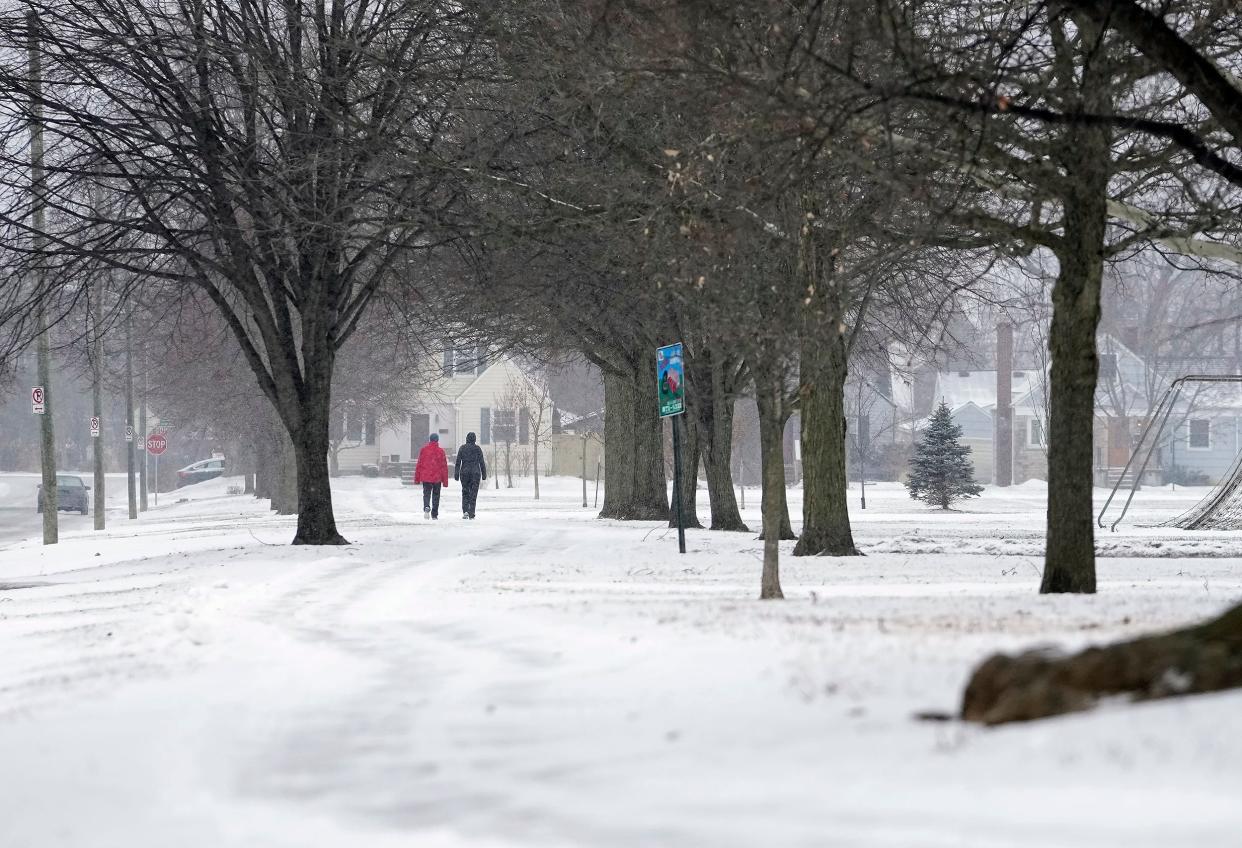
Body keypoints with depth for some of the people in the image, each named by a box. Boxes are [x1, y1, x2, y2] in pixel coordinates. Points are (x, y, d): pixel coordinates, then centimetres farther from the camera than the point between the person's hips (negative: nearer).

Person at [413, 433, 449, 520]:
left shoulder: (424, 450, -1)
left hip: (425, 477, 0)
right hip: (437, 478, 0)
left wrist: (417, 478, 8)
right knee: (436, 496, 10)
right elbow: (444, 466, -1)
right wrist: (445, 481, 5)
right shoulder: (440, 451, -3)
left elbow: (419, 464, 1)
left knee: (426, 494, 5)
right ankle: (434, 514, 11)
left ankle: (426, 507, -23)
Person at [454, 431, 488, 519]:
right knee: (473, 493, 4)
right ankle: (471, 513, 0)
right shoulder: (478, 449, 0)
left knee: (465, 492, 11)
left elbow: (458, 462, -1)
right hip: (475, 472, -1)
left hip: (464, 472, 1)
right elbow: (482, 463, 1)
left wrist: (456, 474, 2)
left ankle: (465, 511, -4)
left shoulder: (462, 448, 0)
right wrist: (484, 474, 7)